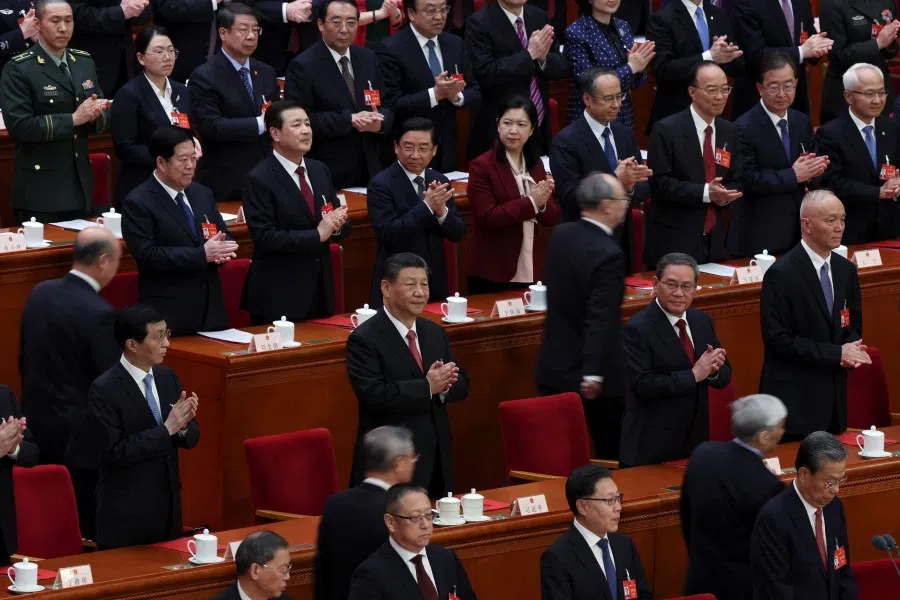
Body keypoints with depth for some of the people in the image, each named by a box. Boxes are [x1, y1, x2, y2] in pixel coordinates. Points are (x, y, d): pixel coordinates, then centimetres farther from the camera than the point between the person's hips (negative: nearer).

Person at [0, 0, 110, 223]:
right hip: (40, 189, -6)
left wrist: (94, 114, -10)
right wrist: (73, 119, -19)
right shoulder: (19, 70, -10)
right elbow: (19, 125, -18)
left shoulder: (84, 62, 11)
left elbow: (103, 116, 14)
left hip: (79, 186, 6)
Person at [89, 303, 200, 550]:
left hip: (168, 508, 6)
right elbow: (115, 452, -20)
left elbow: (190, 438, 10)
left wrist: (184, 424, -13)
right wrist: (166, 429, -23)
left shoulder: (167, 377, 6)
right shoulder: (104, 390, -15)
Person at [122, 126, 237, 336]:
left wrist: (221, 251, -9)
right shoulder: (137, 203, -8)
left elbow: (225, 238, 17)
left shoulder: (203, 194, 14)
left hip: (211, 310, 6)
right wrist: (202, 255, -20)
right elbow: (147, 256, -17)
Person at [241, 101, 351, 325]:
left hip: (320, 290, 7)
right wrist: (317, 235, -19)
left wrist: (336, 226, -10)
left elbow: (342, 222, 14)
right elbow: (264, 237, -19)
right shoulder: (259, 180, -11)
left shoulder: (320, 171, 11)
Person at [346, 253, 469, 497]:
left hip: (437, 458, 7)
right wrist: (427, 387, -21)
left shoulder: (435, 332, 13)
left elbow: (461, 385, 10)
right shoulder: (364, 339, -10)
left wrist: (443, 384, -14)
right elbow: (373, 395, -21)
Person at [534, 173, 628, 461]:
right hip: (592, 377, -6)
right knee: (612, 458, 11)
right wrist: (592, 373, -29)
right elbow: (600, 318, -27)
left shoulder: (560, 235, 1)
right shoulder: (609, 255, -21)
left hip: (553, 370, 6)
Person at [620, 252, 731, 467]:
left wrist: (713, 370, -13)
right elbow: (644, 384, -21)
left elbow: (724, 376, 10)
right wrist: (694, 375, -22)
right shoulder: (638, 328, -13)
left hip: (695, 441, 6)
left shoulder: (702, 321, 7)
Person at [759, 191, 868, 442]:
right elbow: (778, 339, -17)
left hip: (834, 399, 6)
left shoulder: (846, 271, 8)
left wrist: (852, 350, -7)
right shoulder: (781, 275, -13)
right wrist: (836, 354, -17)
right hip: (795, 400, -6)